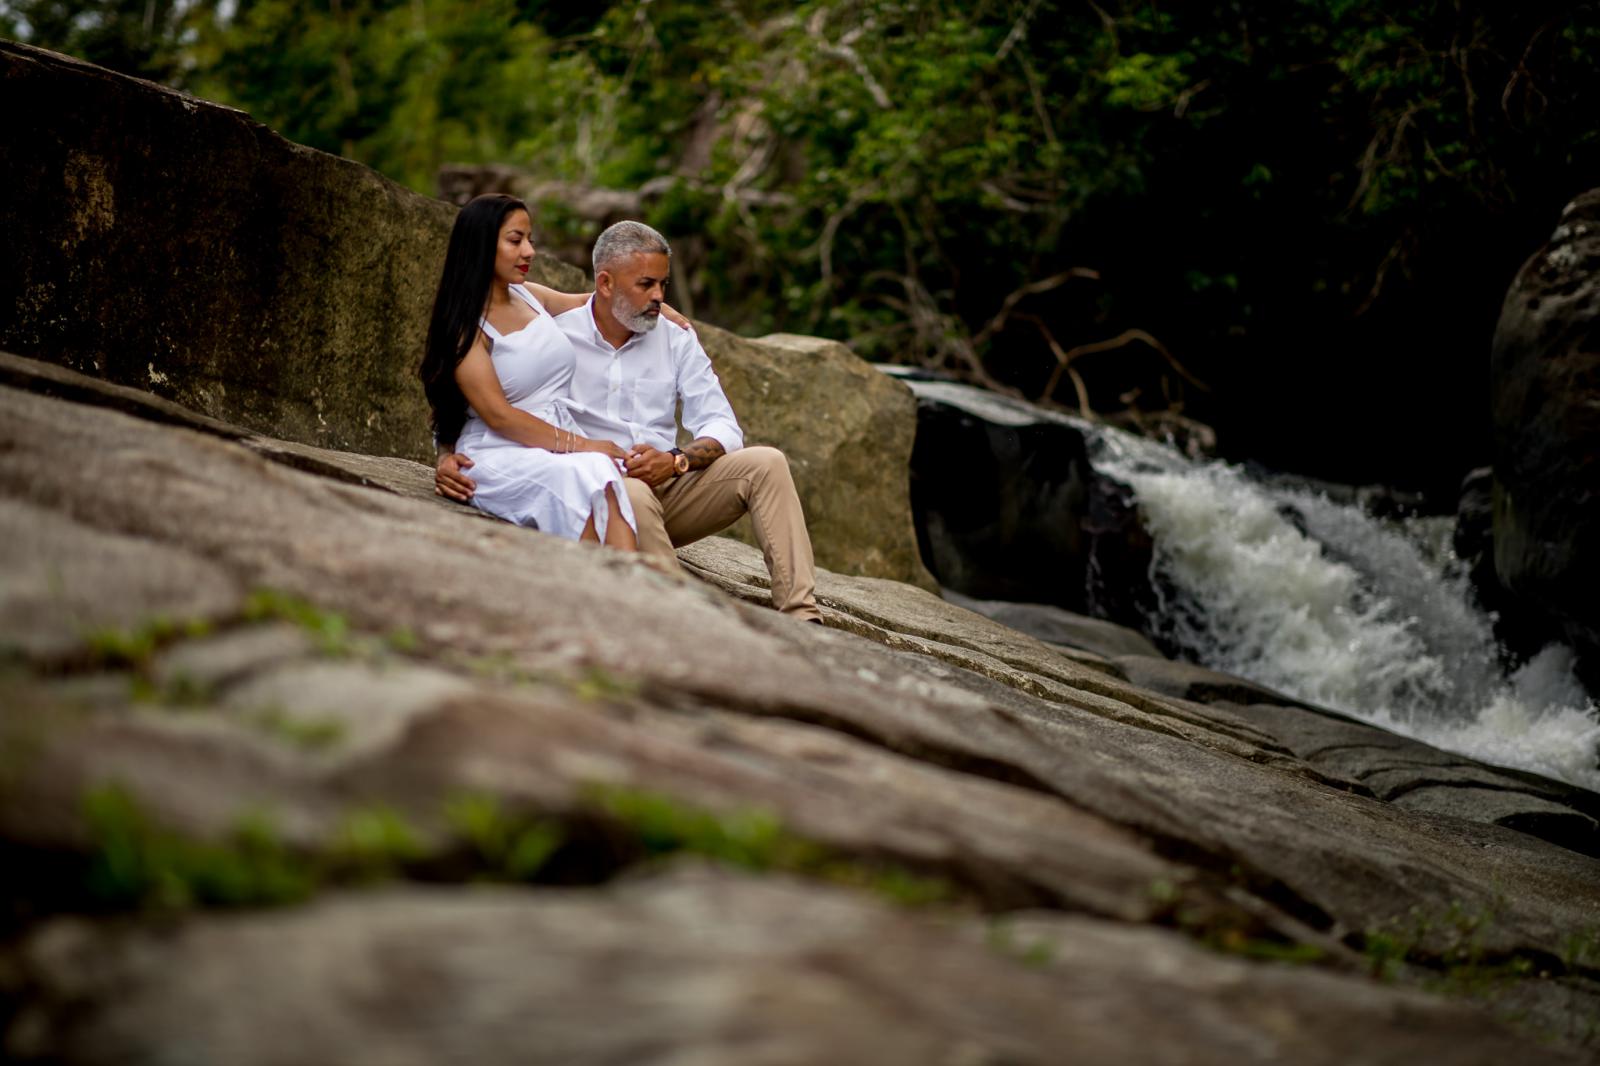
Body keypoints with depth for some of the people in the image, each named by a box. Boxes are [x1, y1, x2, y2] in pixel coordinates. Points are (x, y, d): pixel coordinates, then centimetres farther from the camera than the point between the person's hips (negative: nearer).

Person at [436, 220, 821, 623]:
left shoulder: (676, 339, 11)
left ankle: (802, 617, -29)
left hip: (670, 488, 4)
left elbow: (723, 428, 3)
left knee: (765, 463, -19)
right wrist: (449, 457, -19)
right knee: (633, 494, -39)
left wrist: (676, 460, -18)